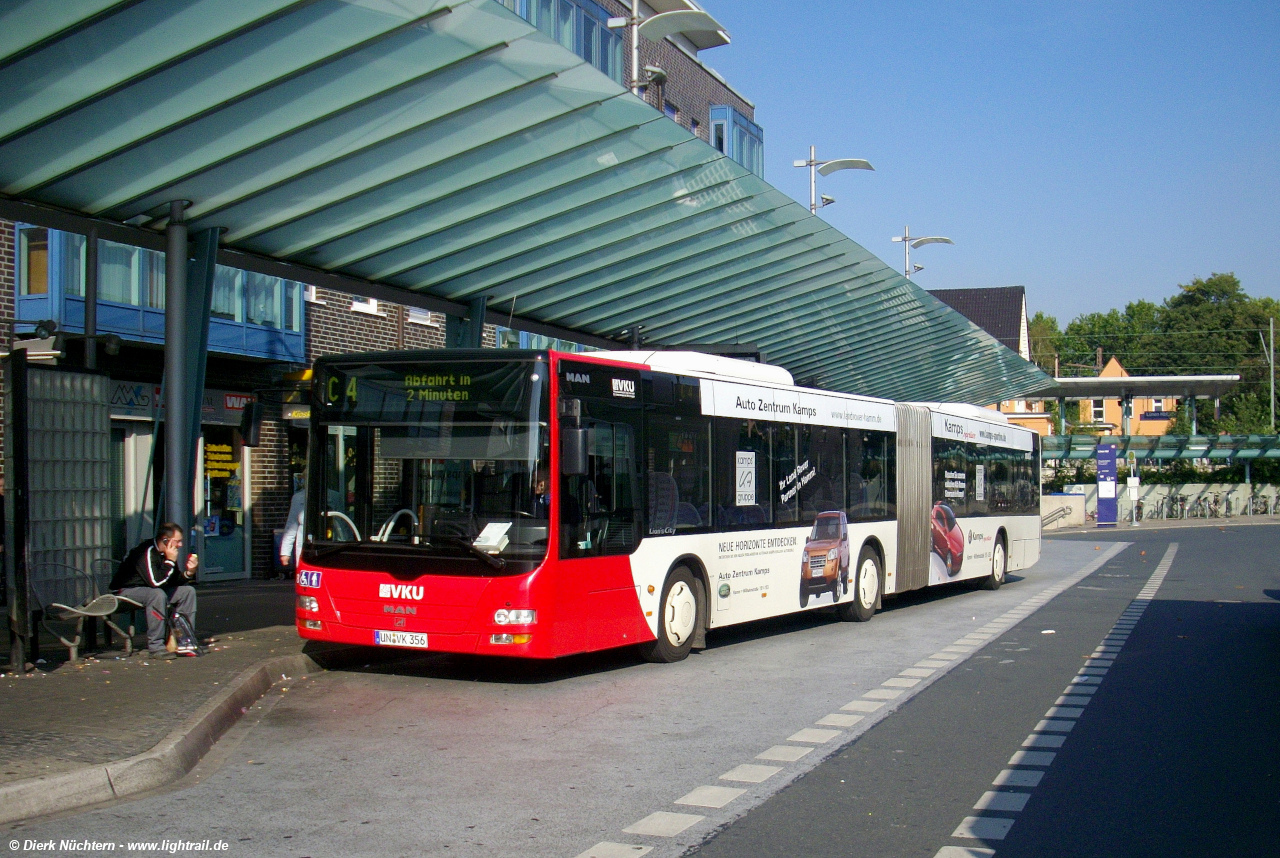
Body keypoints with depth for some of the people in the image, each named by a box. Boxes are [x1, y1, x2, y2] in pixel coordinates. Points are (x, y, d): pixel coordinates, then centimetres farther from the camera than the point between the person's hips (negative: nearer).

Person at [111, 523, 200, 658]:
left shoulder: (166, 552, 2)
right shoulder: (147, 552, -25)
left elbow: (173, 581, 7)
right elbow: (156, 581, -32)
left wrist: (188, 573, -11)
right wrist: (170, 561, -26)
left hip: (151, 589, 9)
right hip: (125, 591, -9)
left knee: (188, 591, -2)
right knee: (158, 595, -37)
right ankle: (156, 646, -30)